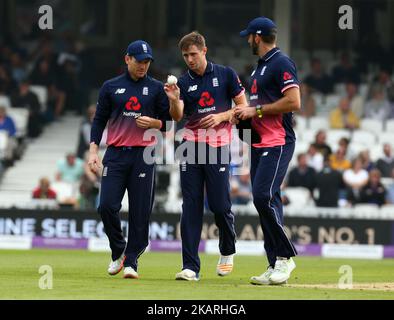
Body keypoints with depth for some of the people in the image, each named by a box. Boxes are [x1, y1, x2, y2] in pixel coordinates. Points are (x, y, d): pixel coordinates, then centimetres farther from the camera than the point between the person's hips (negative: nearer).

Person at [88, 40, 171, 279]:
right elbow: (99, 120, 10)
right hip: (116, 154, 1)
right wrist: (93, 150, 0)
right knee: (107, 206, -10)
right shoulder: (111, 87, 10)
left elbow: (168, 123, 11)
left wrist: (154, 123, -11)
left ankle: (131, 261, 5)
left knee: (140, 212, -4)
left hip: (144, 156, 0)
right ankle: (118, 251, 13)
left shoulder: (156, 88, 9)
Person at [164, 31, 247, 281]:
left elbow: (243, 107, 6)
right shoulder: (184, 82, 9)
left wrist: (221, 116, -10)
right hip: (191, 146, 2)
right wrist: (173, 100, -25)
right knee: (191, 207, -2)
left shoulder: (226, 74, 4)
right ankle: (190, 267, -3)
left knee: (220, 205, -5)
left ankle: (227, 252, 24)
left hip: (218, 147, -2)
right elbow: (177, 116, -5)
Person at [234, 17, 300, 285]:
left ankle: (285, 255, -8)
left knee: (264, 197, -19)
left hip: (278, 143, -10)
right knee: (265, 202, 6)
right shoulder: (260, 67, 22)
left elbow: (294, 102, -19)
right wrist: (245, 112, 12)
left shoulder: (281, 63, -9)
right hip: (260, 143, 10)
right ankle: (276, 265, 8)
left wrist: (256, 110, -14)